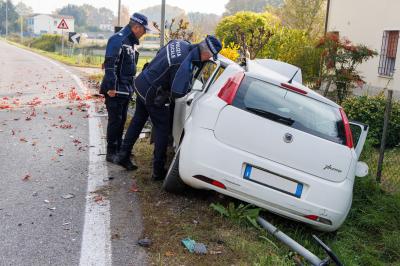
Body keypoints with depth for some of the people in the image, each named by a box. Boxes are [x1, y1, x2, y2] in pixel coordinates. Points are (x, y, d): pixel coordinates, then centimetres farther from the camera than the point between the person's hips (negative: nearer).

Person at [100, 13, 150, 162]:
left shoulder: (130, 42, 17)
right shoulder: (118, 40, -14)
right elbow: (110, 65, -21)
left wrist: (131, 86, 21)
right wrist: (111, 87, -23)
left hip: (126, 90, 9)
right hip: (116, 90, -9)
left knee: (121, 121, 14)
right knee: (115, 120, -4)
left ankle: (119, 149, 24)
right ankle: (111, 152, 4)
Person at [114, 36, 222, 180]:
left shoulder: (180, 43, -3)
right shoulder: (184, 65, -29)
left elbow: (159, 54, 15)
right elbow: (178, 92, -31)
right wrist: (189, 80, -11)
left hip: (141, 83, 9)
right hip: (152, 96, -9)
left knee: (138, 120, 22)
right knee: (162, 130, 5)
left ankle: (123, 156, 33)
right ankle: (158, 171, 13)